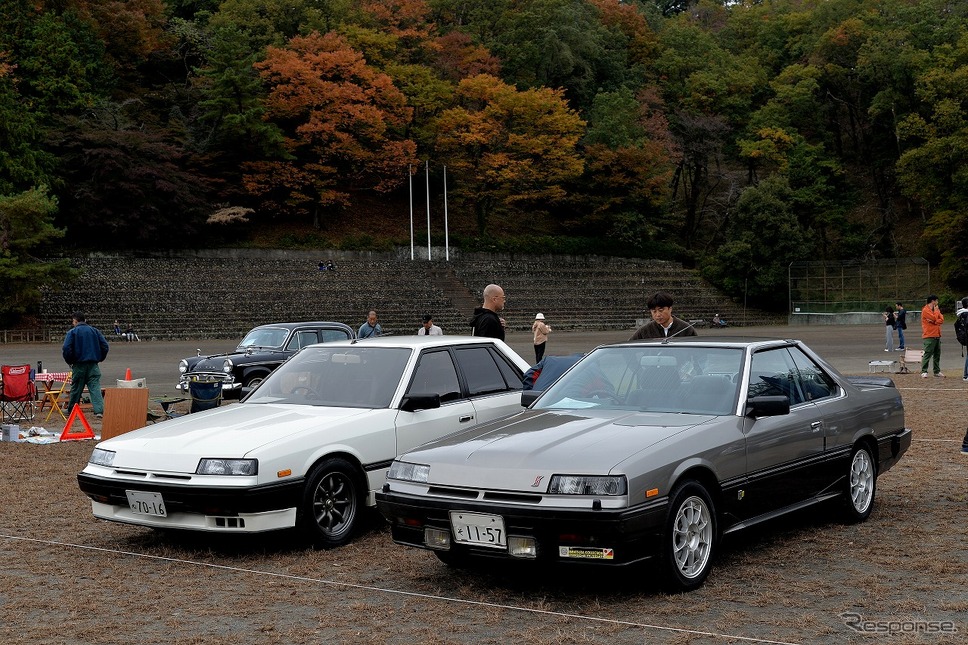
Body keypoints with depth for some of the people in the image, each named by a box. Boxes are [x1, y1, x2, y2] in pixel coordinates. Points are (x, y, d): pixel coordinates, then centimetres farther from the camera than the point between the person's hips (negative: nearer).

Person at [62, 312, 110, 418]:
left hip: (79, 365, -2)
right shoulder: (94, 331, 7)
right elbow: (104, 345, 4)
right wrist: (99, 358, 14)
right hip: (93, 365, 2)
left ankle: (71, 410, 24)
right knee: (95, 388, -4)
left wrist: (69, 361, 3)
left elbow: (66, 349, -13)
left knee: (75, 389, 11)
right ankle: (99, 410, -19)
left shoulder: (72, 332, -3)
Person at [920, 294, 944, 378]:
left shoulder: (936, 310, 17)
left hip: (937, 335, 8)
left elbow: (942, 320, 5)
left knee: (937, 354, 10)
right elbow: (934, 318, -18)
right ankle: (924, 372, -10)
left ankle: (937, 371, 17)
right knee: (928, 354, -10)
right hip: (929, 336, -8)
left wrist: (934, 321, -12)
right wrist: (936, 310, -2)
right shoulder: (925, 310, -9)